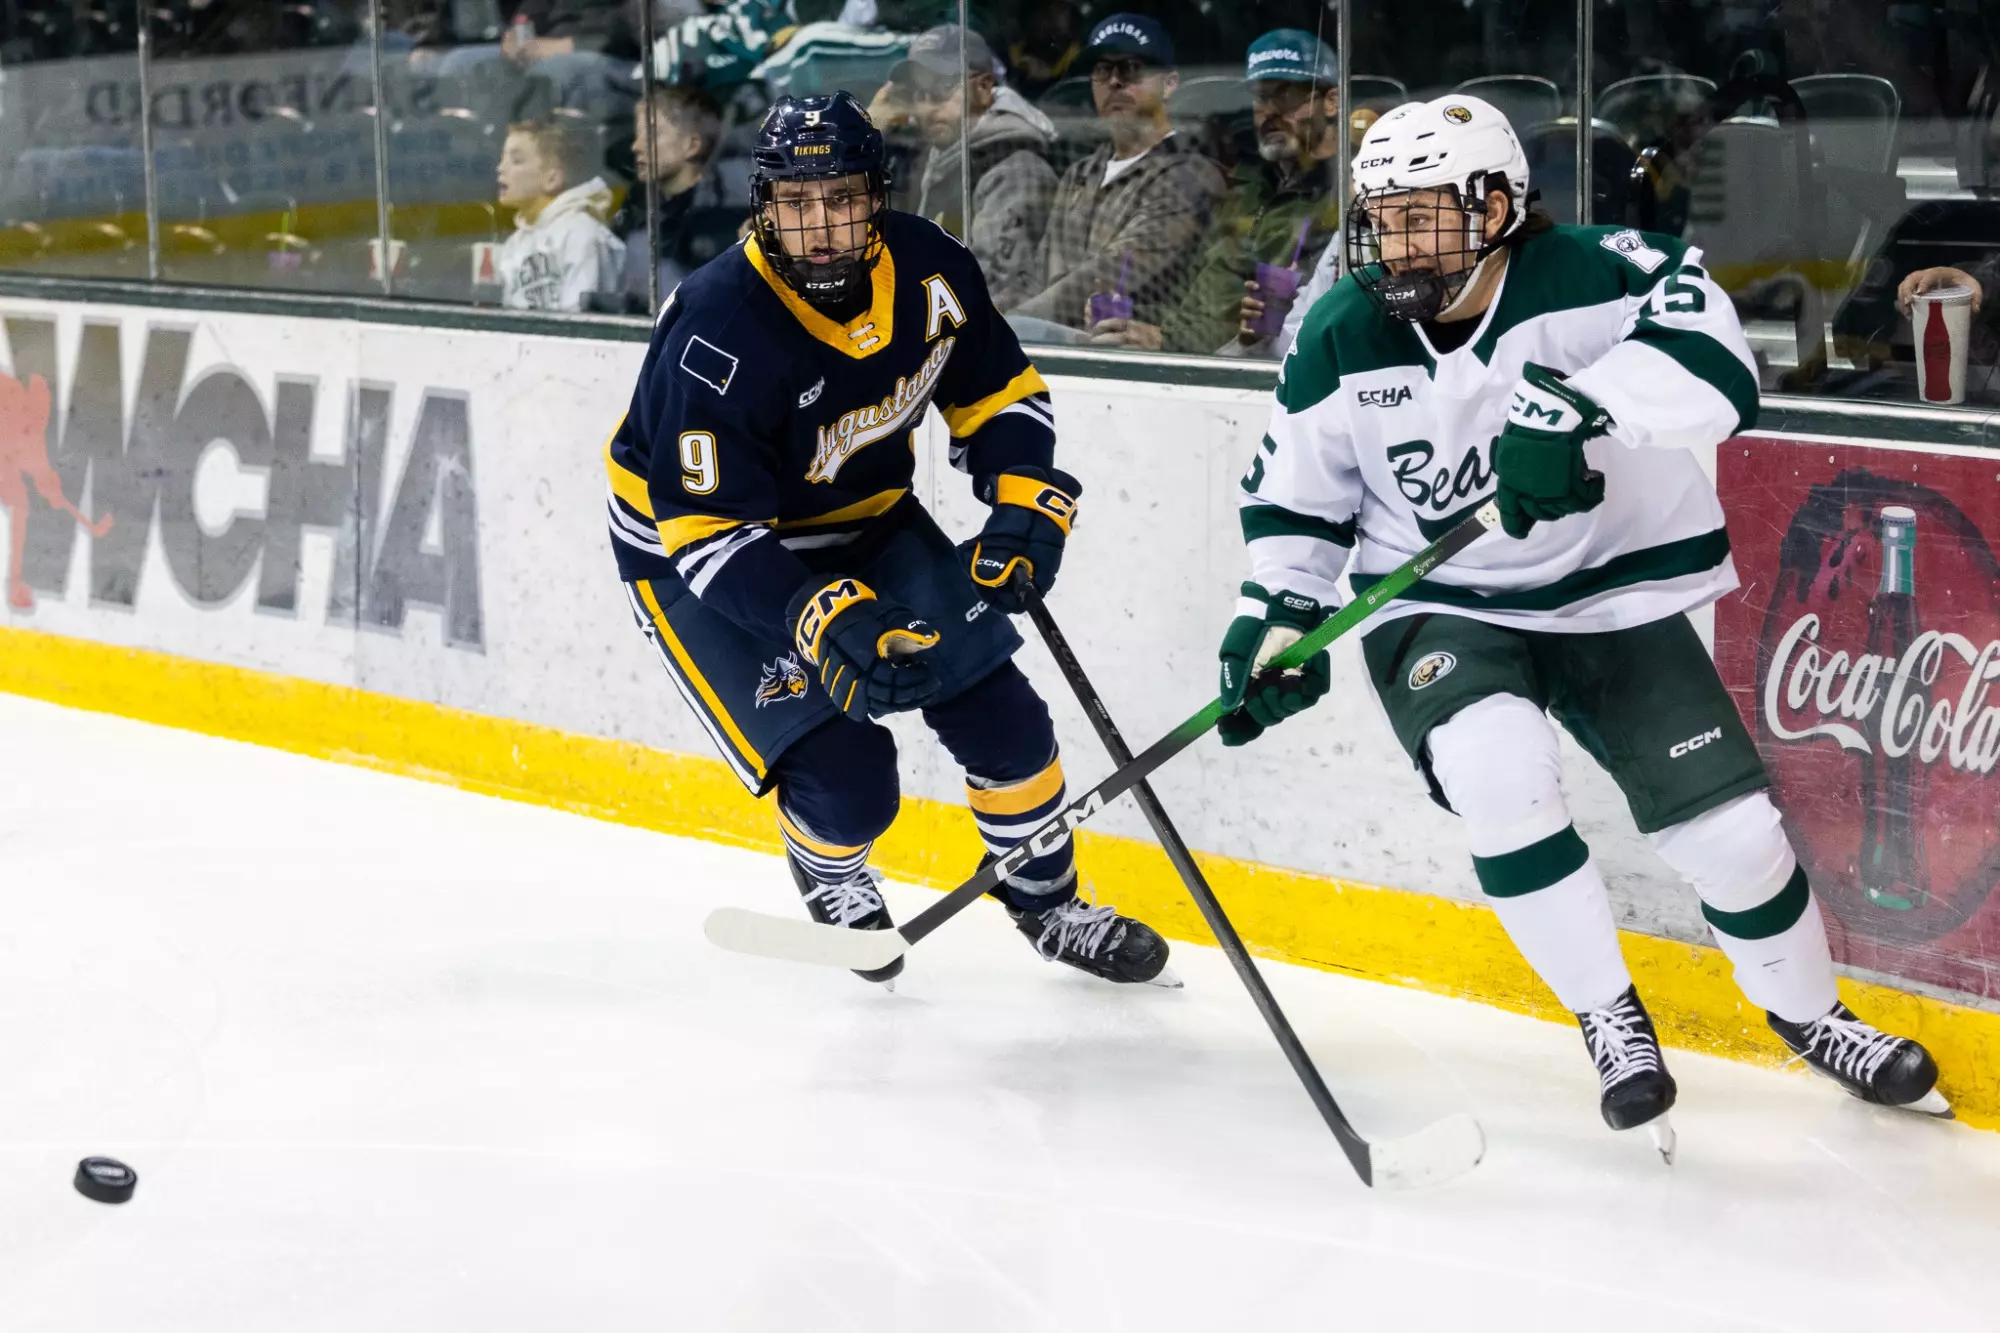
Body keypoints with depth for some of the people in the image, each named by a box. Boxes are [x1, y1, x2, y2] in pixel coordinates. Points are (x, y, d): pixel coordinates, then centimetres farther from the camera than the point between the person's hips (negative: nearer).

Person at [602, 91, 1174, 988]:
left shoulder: (927, 271, -16)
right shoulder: (718, 336, -33)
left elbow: (999, 398, 1)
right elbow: (709, 530, -31)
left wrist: (1023, 510, -15)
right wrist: (822, 620, -42)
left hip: (865, 521, 6)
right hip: (697, 543, -5)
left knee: (1000, 714, 0)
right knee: (847, 776, -15)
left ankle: (1050, 906, 24)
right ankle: (830, 883, 20)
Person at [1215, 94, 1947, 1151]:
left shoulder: (1587, 275, -21)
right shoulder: (1341, 345, -9)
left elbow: (1711, 357, -39)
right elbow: (1296, 494, 5)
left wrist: (1575, 407, -51)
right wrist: (1278, 614, -6)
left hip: (1613, 591, -1)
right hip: (1439, 614, 1)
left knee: (1730, 826, -5)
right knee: (1494, 767, -30)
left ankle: (1807, 1011, 28)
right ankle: (1610, 1020, -10)